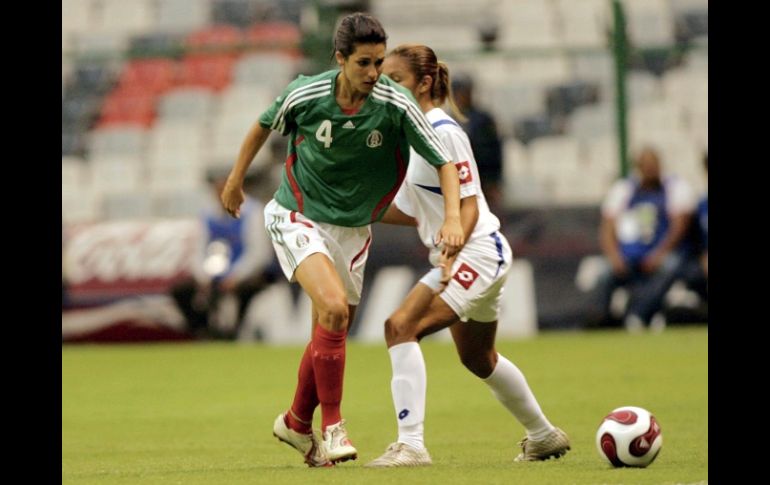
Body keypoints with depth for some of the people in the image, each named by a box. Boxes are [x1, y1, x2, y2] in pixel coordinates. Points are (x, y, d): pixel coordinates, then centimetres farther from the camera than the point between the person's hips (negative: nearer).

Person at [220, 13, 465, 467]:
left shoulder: (396, 104, -19)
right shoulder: (305, 95, -19)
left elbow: (444, 161, -15)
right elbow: (265, 125, 3)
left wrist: (453, 217, -31)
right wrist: (236, 179, 14)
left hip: (352, 228, 3)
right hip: (298, 219, -3)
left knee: (332, 333, 10)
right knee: (334, 307, -25)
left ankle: (298, 423, 35)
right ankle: (333, 426, -13)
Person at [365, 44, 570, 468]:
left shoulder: (443, 132, -17)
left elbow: (469, 205, -19)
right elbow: (411, 212, 13)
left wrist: (452, 251, -34)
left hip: (477, 252, -11)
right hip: (455, 257, 11)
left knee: (401, 326, -24)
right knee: (477, 357, 24)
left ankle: (410, 444, -28)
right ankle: (544, 436, 43)